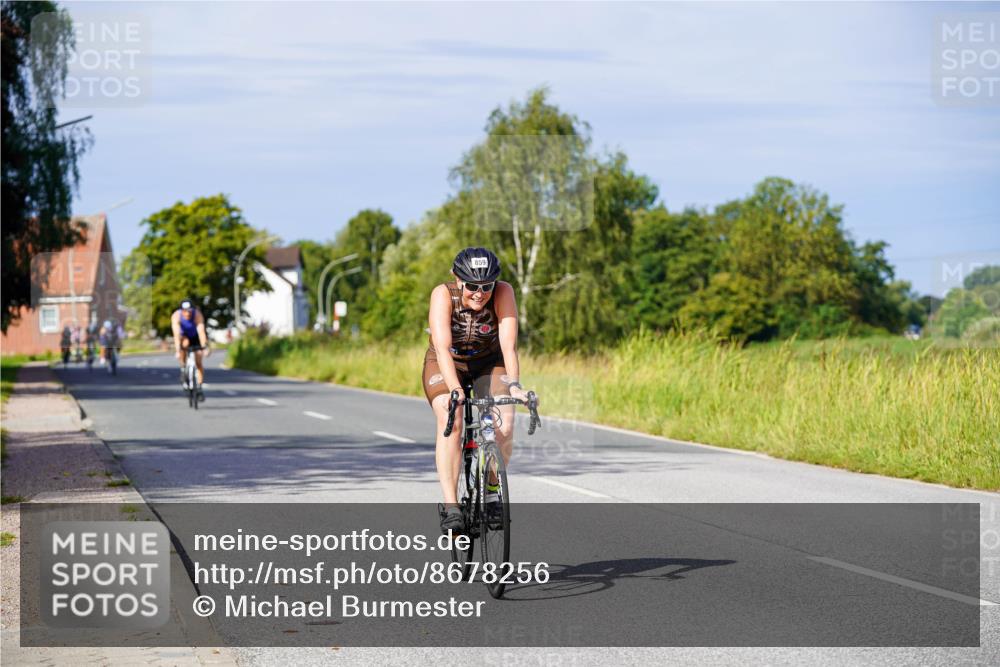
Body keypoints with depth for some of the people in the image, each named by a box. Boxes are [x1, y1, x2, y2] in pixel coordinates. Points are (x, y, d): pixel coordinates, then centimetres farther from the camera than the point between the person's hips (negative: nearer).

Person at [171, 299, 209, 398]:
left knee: (198, 362, -8)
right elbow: (176, 334, -40)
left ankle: (199, 388, 4)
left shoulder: (197, 315, -33)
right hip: (183, 335, -1)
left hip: (195, 337, 1)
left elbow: (201, 332, -42)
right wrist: (177, 351, -49)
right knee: (185, 343, -35)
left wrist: (204, 347, -53)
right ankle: (183, 369, -17)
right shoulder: (176, 316, -32)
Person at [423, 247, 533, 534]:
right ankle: (450, 506, -28)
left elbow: (509, 345, -34)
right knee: (450, 421, -28)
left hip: (488, 363, 1)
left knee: (505, 422, -22)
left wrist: (514, 385, -50)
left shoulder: (503, 293, -26)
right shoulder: (443, 295, -29)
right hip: (446, 365, -1)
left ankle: (491, 492, 2)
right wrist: (456, 390, -54)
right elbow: (442, 347, -40)